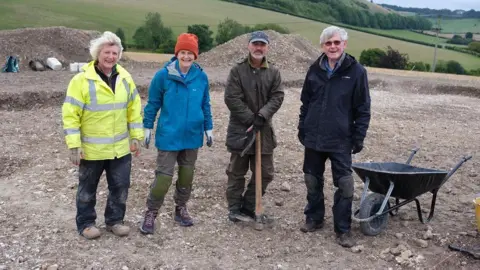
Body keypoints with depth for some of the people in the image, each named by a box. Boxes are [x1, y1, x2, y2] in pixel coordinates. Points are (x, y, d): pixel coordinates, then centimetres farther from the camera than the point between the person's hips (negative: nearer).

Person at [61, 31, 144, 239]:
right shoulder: (82, 80, -15)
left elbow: (134, 109, 8)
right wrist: (74, 146, -17)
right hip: (91, 149, -4)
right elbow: (70, 115, -14)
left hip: (120, 147, 4)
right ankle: (86, 223, 30)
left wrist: (136, 137, 5)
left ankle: (114, 220, 31)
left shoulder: (125, 78, 1)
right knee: (87, 189, 13)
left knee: (121, 187, 12)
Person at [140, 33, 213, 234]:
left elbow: (205, 105, 9)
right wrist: (147, 129, 2)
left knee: (187, 174, 14)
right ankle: (151, 213, 13)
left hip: (192, 135, 3)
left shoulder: (201, 77, -2)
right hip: (169, 136, -3)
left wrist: (208, 129, 10)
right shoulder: (163, 75, -10)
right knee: (164, 175, -4)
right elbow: (153, 104, -1)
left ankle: (181, 208, 32)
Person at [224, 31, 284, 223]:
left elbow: (277, 97, -3)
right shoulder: (237, 70, -6)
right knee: (237, 172, 7)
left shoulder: (273, 72, 4)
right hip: (240, 129, -4)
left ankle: (248, 207, 23)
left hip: (264, 129, 4)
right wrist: (251, 119, -16)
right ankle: (235, 209, 20)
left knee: (265, 173, 8)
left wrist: (262, 116, -18)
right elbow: (232, 98, -12)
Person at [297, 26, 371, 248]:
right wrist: (302, 129, 10)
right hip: (313, 137, 4)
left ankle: (343, 229, 12)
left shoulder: (356, 71, -6)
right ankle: (314, 218, 30)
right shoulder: (315, 69, 4)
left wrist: (359, 137, -7)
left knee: (344, 185, -1)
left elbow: (363, 108, -4)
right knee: (313, 181, 13)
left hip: (341, 140, -3)